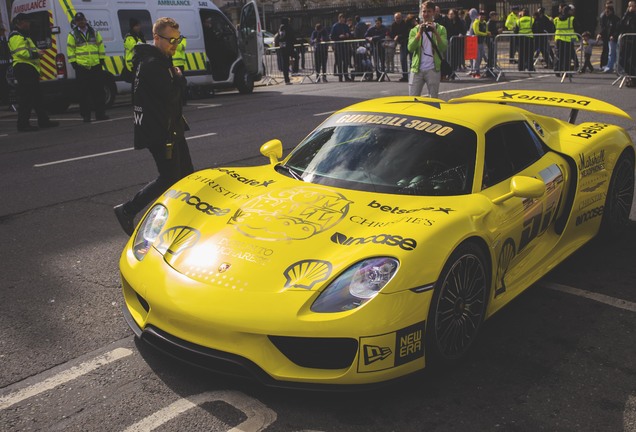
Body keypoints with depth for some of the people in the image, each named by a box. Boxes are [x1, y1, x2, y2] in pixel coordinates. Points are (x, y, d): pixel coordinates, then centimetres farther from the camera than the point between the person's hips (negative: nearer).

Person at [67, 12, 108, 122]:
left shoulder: (94, 32, 11)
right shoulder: (72, 34, 4)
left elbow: (100, 45, 14)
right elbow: (70, 49, 4)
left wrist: (102, 59, 9)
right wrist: (73, 62, -3)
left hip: (96, 66, 2)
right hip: (81, 67, -2)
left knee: (98, 90, 4)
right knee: (84, 92, 1)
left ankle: (100, 113, 12)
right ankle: (85, 115, 6)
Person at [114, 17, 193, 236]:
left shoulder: (162, 61, 15)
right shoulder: (152, 64, -19)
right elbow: (171, 94, -24)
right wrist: (177, 78, -7)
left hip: (170, 128, 10)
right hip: (160, 131, -10)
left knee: (186, 174, 15)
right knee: (169, 179, -5)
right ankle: (127, 210, 5)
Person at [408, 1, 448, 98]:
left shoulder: (440, 29, 8)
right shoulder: (415, 30, 12)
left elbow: (443, 48, -6)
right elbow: (410, 48, -4)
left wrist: (435, 33, -18)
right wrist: (419, 33, -14)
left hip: (433, 69, -1)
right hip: (417, 69, 2)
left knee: (434, 98, 0)